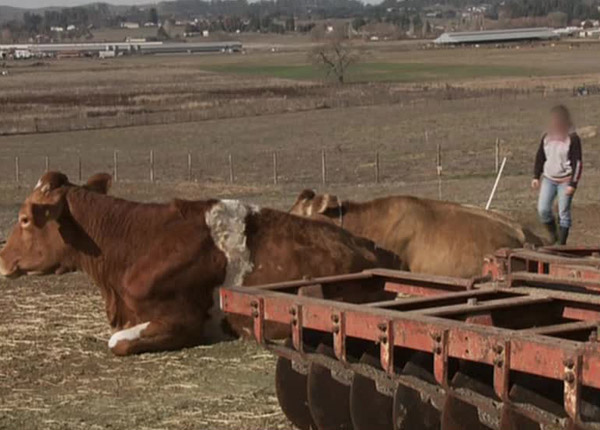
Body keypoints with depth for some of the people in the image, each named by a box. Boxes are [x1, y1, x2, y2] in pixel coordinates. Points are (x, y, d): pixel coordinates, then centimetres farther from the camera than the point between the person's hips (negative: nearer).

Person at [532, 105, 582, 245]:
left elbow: (577, 163, -11)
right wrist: (536, 176, 9)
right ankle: (553, 235, 20)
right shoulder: (547, 137, 5)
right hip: (548, 179, 5)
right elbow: (540, 157, 15)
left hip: (565, 181, -5)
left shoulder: (572, 139, -10)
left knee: (564, 213, -1)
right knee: (542, 209, -3)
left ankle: (561, 243, 6)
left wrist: (572, 184, -16)